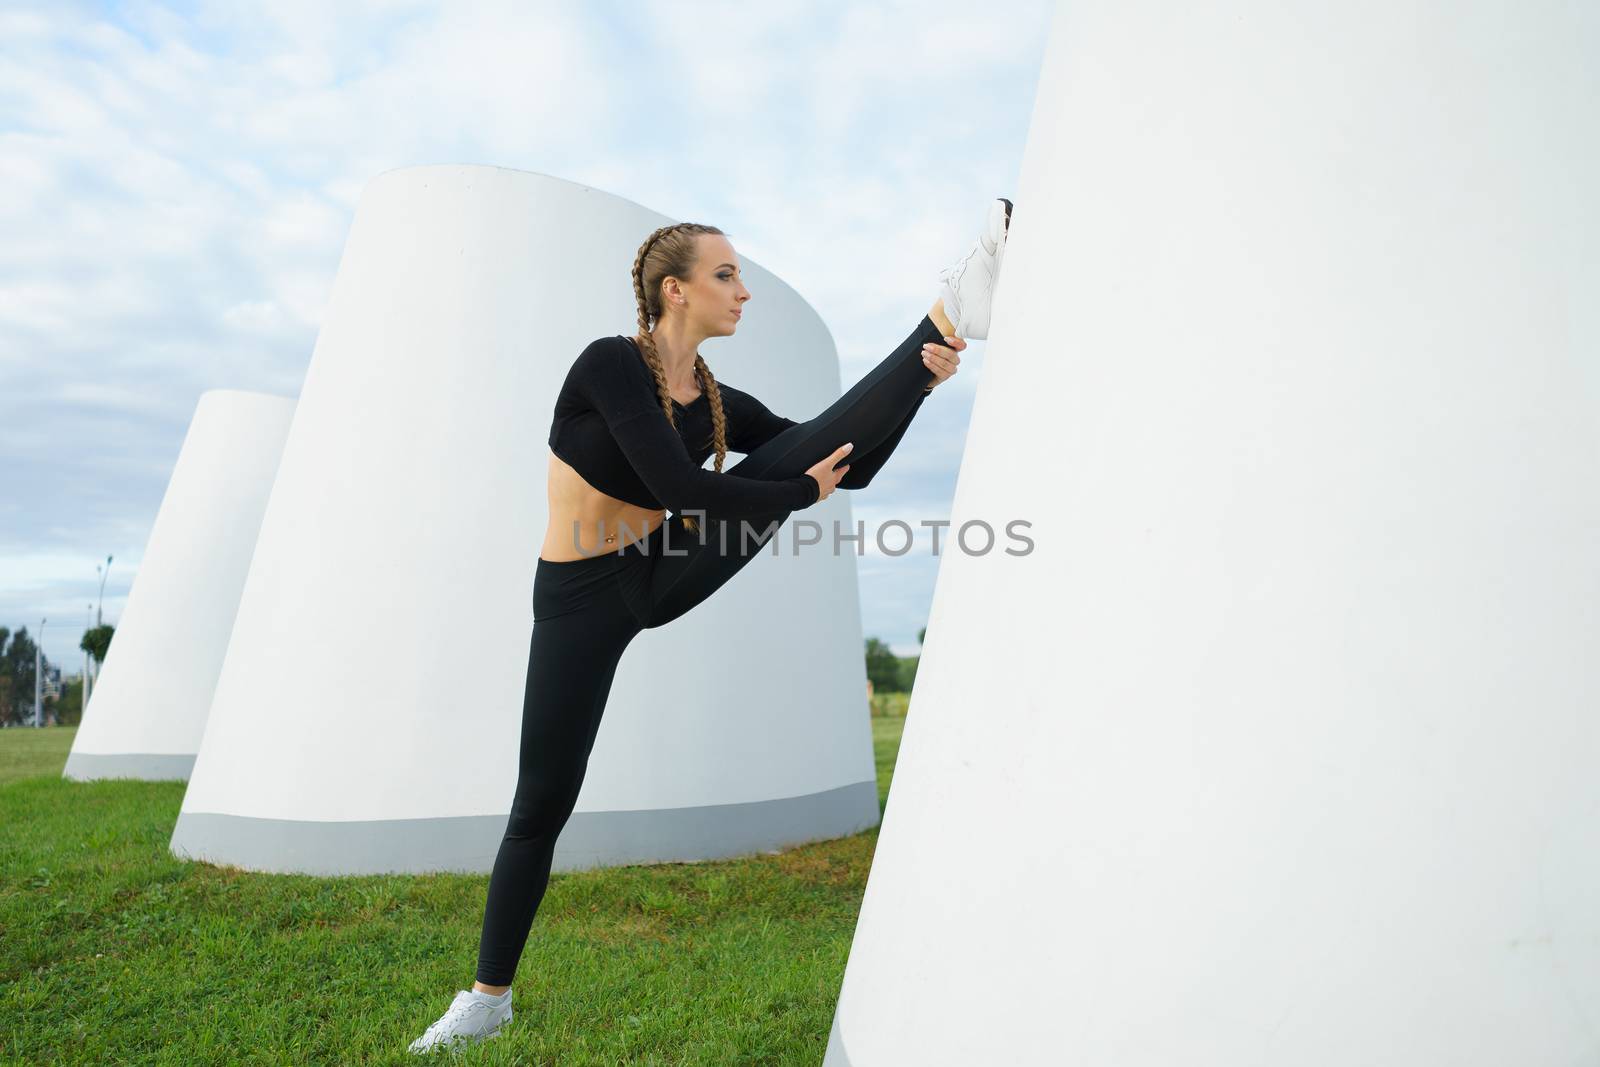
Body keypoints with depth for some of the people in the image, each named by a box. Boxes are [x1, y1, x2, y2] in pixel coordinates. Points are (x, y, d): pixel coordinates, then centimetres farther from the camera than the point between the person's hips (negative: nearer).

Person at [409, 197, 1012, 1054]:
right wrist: (802, 491, -23)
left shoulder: (718, 403, -1)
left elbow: (837, 463, -3)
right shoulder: (610, 362, -18)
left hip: (660, 579, 4)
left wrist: (921, 383, -14)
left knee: (812, 440, -15)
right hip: (580, 599, -3)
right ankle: (488, 996, 26)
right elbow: (676, 486, -30)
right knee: (543, 803, 5)